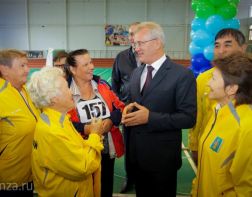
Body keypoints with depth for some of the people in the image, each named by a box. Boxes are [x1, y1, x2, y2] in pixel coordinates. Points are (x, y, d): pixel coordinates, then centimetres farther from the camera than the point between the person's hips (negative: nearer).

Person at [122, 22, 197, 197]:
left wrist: (150, 117, -26)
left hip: (163, 155, -6)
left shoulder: (183, 75, -16)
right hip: (137, 151, 6)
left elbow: (188, 118, -20)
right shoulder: (136, 72, 8)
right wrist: (128, 108, -7)